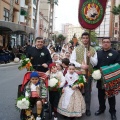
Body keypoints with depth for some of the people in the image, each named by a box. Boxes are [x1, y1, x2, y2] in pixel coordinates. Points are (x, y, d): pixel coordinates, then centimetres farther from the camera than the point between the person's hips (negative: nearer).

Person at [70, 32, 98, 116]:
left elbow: (95, 63, 2)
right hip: (78, 73, -1)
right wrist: (81, 65, -16)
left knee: (88, 91, 9)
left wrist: (90, 57, -16)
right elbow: (72, 60, -4)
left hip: (89, 73, 1)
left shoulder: (93, 50, 6)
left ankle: (87, 109, 23)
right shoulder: (76, 49, 3)